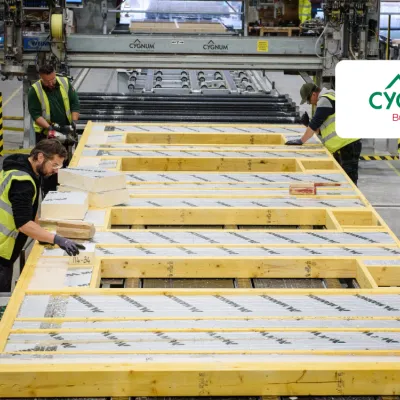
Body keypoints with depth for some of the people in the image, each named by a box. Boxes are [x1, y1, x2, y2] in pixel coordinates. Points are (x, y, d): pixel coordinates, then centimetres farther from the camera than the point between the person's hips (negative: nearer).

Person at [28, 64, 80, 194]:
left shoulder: (65, 83, -6)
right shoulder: (35, 90, -15)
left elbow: (75, 104, -2)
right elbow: (35, 114, -17)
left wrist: (74, 122, -16)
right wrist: (50, 127, -29)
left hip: (66, 132, 3)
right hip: (45, 133, -3)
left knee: (66, 163, 11)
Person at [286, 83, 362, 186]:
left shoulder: (325, 100, -11)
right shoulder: (327, 99, 21)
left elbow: (315, 123, -15)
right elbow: (321, 130, 21)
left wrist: (301, 141, -8)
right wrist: (308, 124, 5)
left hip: (348, 145, -11)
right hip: (341, 147, 11)